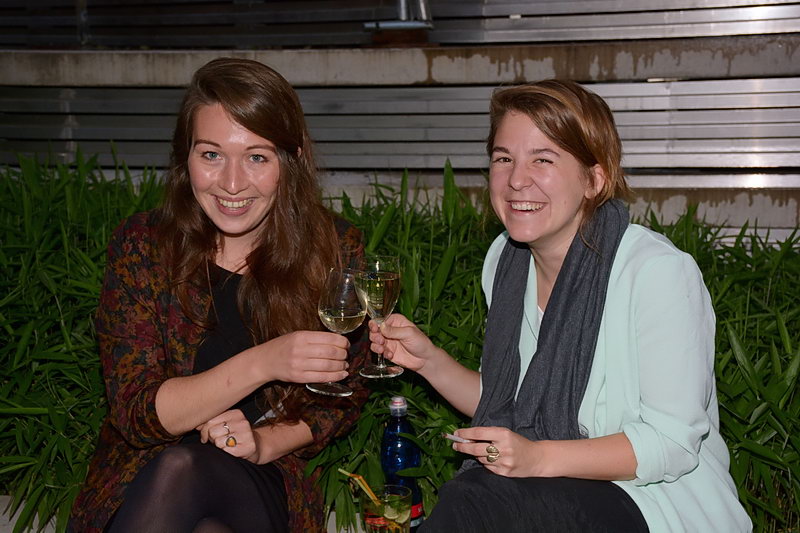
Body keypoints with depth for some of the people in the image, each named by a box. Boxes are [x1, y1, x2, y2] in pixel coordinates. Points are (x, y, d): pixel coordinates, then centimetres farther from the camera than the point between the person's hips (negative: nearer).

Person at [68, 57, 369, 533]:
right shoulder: (142, 247, -6)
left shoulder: (336, 248, -4)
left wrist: (266, 442, -13)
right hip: (142, 477, 1)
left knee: (182, 467, -34)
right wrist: (261, 364, -26)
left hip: (262, 486, -1)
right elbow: (135, 413, -12)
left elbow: (345, 398, 6)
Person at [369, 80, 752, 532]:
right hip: (554, 488, 5)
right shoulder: (504, 259, 4)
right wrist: (429, 360, -3)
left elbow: (675, 442, -16)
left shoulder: (658, 272, -18)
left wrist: (540, 458, -26)